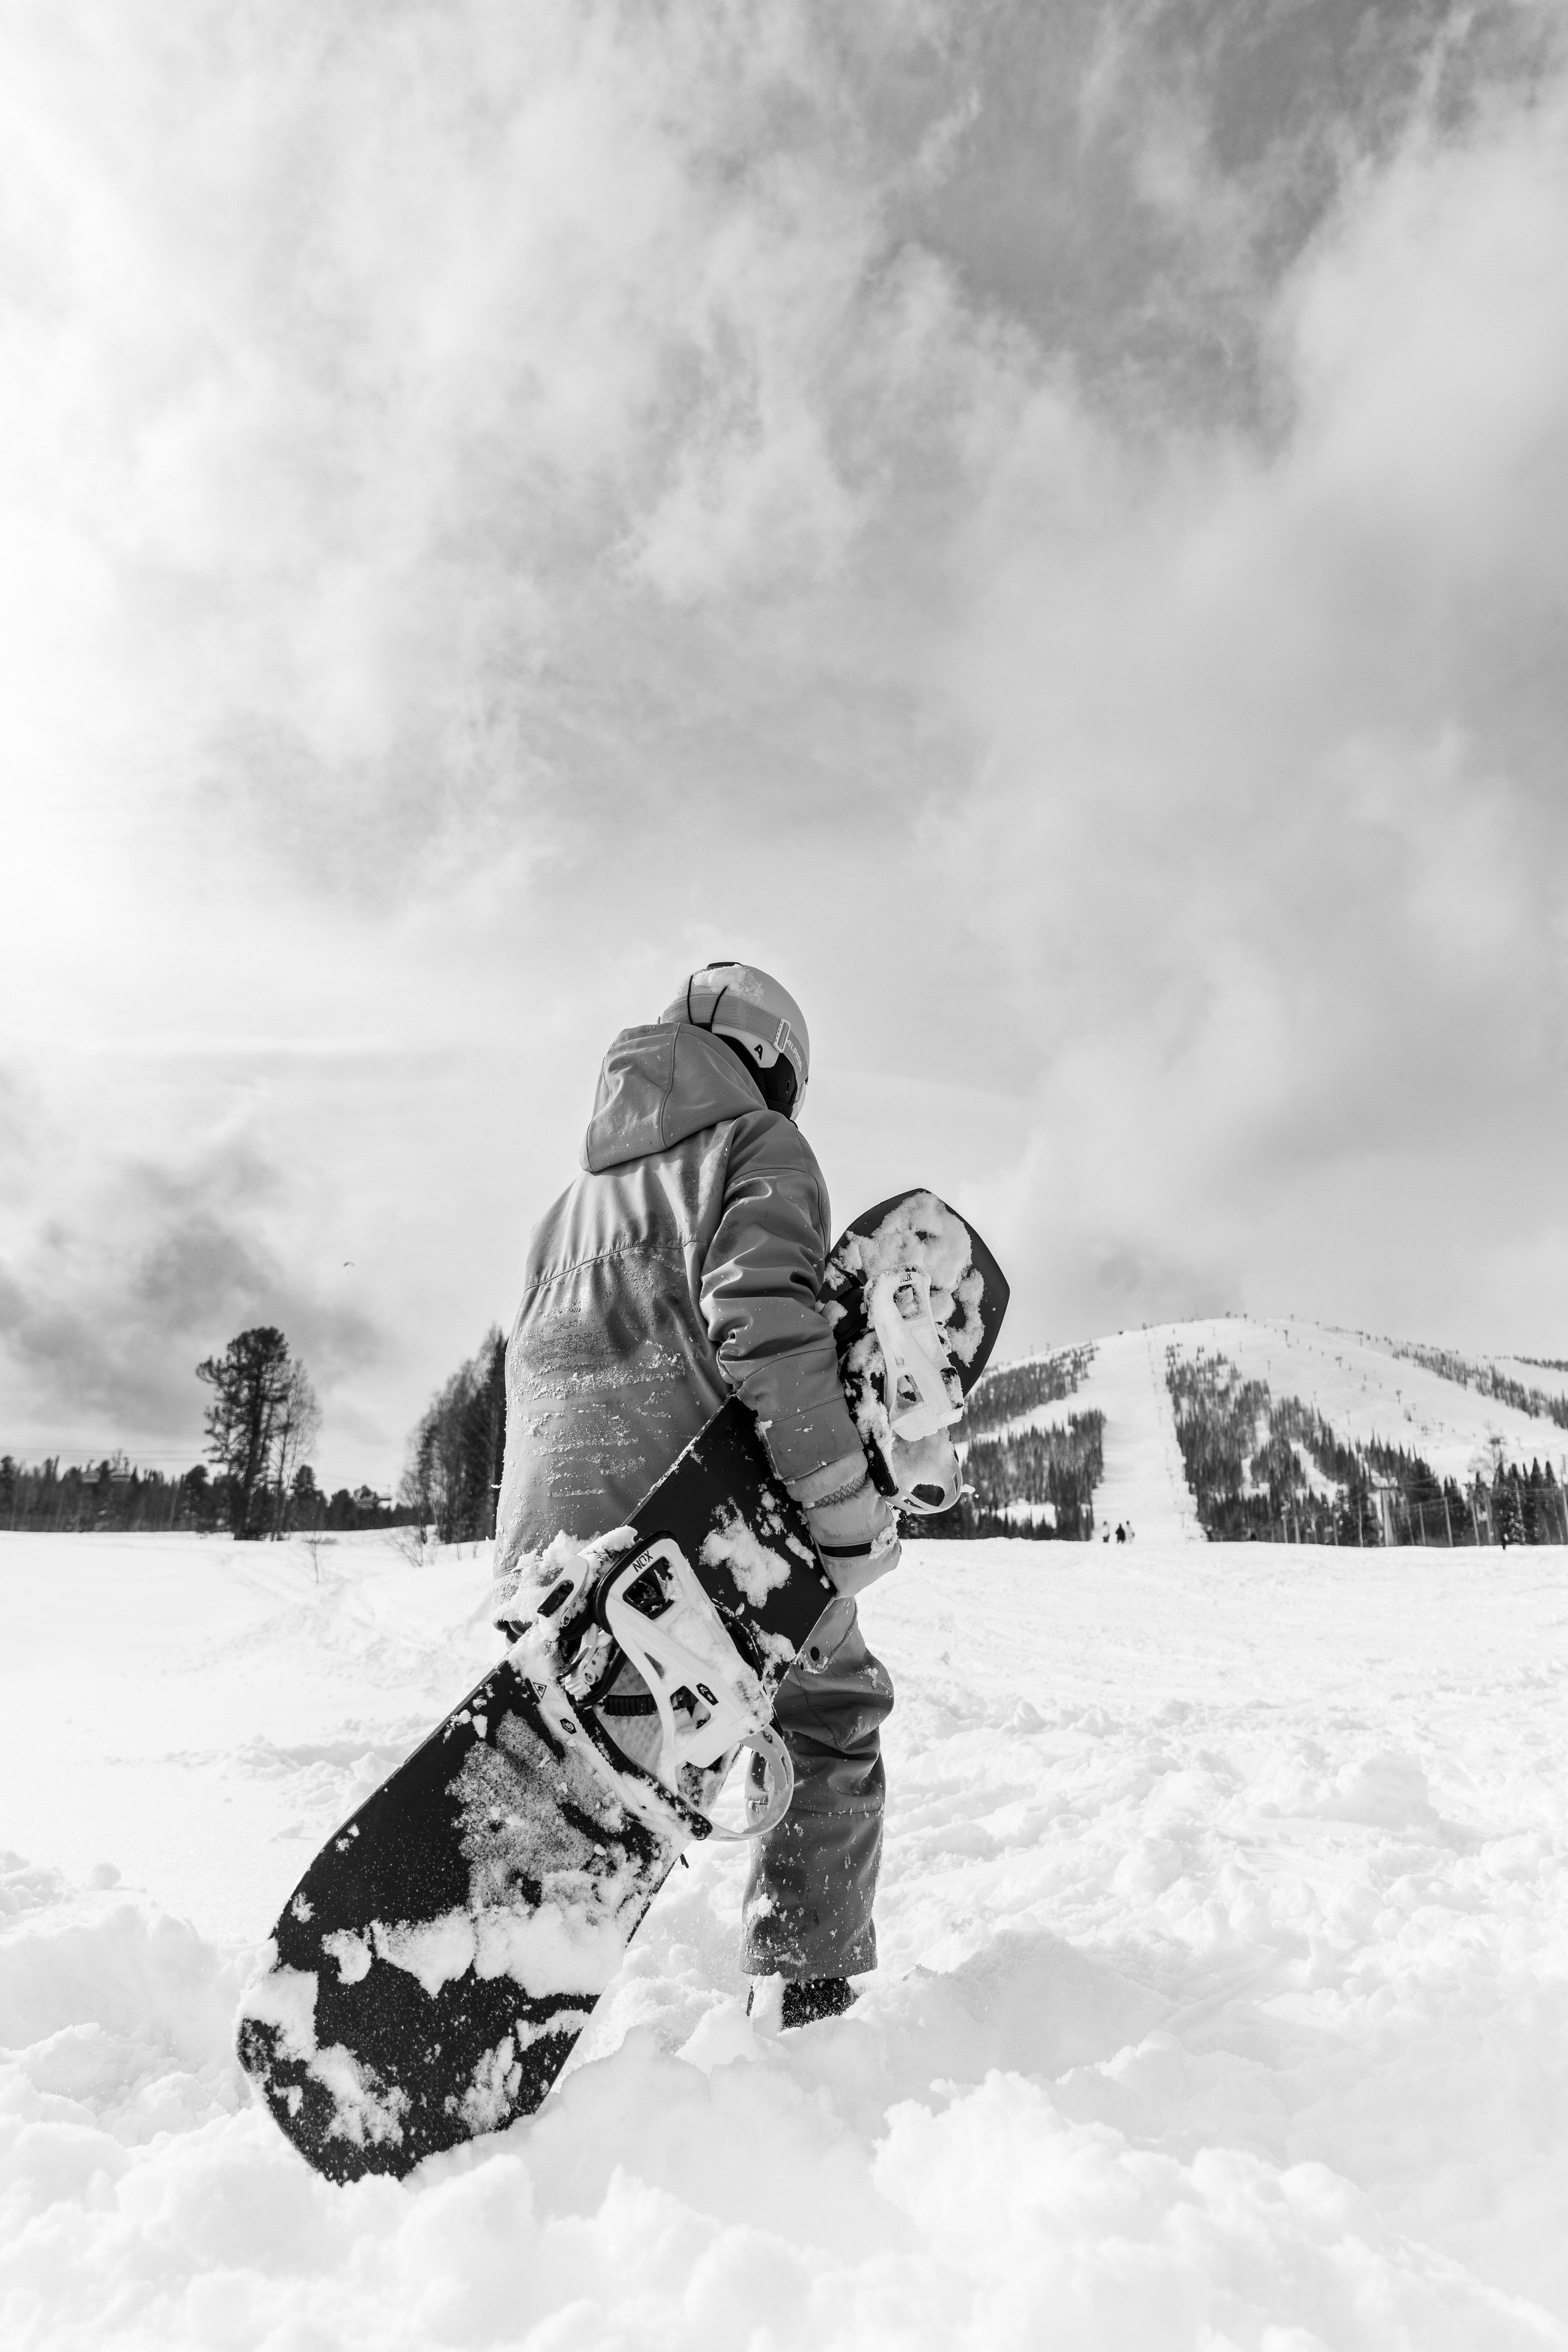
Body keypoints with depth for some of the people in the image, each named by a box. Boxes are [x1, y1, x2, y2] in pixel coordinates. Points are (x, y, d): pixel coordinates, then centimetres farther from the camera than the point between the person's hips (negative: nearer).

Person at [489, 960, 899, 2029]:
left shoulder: (571, 1199, 23)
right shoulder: (758, 1145, 1)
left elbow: (534, 1371, 20)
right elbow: (766, 1323, -17)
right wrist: (854, 1518, -14)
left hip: (551, 1544, 7)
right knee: (834, 1718, 15)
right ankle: (809, 1995, 17)